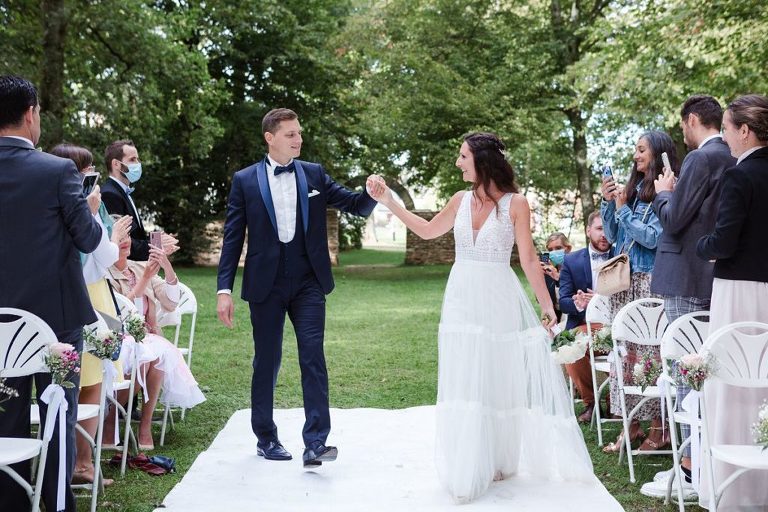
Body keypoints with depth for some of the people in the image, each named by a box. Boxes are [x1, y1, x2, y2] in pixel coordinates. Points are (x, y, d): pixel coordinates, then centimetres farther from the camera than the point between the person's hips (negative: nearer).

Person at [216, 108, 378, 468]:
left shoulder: (314, 174, 6)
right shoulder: (245, 180, 2)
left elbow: (355, 206, 4)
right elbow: (232, 238, 0)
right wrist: (225, 289, -6)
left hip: (308, 280, 1)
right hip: (265, 283, -1)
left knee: (313, 358, -7)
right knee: (267, 362, 9)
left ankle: (315, 444, -7)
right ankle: (266, 438, 24)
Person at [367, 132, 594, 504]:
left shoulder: (515, 203, -6)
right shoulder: (461, 200, 5)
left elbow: (529, 259, -4)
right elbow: (427, 230, 17)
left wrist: (547, 306, -4)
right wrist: (388, 201, 11)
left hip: (499, 301, -4)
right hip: (462, 299, 4)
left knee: (497, 381, 6)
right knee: (464, 383, 4)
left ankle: (497, 461, 23)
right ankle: (469, 470, 14)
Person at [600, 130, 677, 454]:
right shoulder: (633, 190, 14)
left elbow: (653, 238, -11)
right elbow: (613, 236, 17)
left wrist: (623, 210, -7)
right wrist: (607, 202, 4)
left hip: (650, 281, -7)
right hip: (624, 280, 7)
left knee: (651, 351, -5)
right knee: (625, 350, 7)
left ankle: (658, 428, 3)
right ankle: (631, 424, 14)